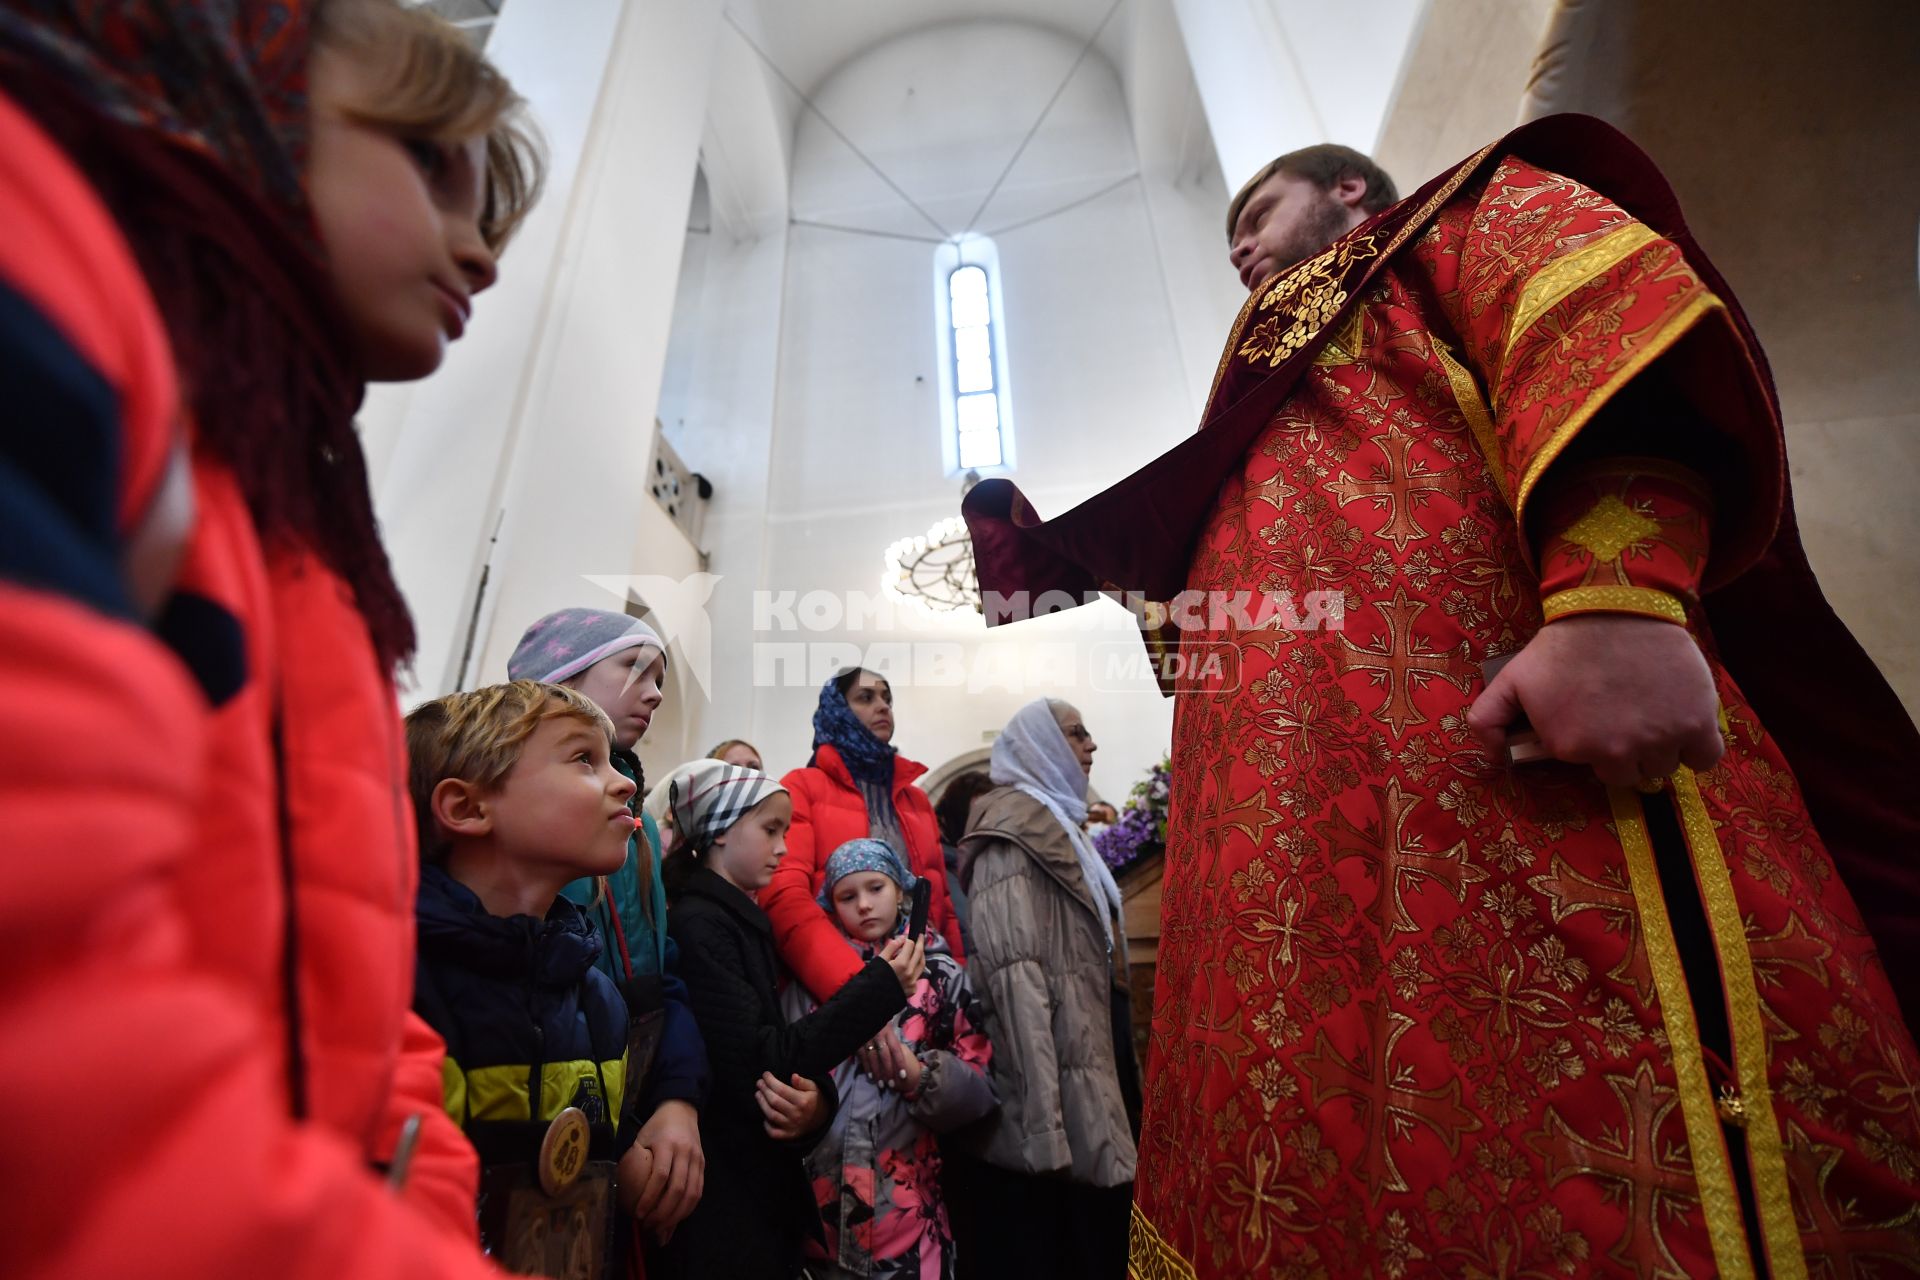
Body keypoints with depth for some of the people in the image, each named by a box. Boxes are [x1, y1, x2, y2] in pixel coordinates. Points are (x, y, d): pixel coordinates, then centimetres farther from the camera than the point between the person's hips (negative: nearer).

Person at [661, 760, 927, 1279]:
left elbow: (774, 1045, 8)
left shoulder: (744, 920, 9)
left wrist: (818, 1098, -14)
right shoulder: (697, 923, -18)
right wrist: (880, 987, -21)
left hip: (761, 1181, 8)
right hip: (720, 1193, -8)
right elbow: (758, 1064, -22)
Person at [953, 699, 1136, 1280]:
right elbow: (1014, 975, -21)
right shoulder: (1013, 834, -13)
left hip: (1091, 1073, 9)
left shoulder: (1060, 829, 16)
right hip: (1052, 1094, -9)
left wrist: (1126, 1075, 19)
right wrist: (1043, 1123, -25)